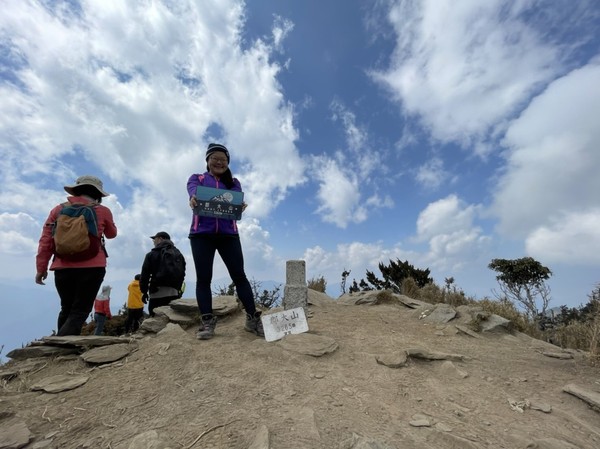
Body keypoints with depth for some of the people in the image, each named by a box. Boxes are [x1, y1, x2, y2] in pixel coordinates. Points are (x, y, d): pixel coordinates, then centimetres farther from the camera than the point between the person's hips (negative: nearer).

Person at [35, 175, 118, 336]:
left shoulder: (59, 209, 8)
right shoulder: (103, 211, 2)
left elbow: (45, 241, 5)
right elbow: (111, 234, 19)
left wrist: (41, 268, 9)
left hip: (63, 268, 4)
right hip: (92, 268, -3)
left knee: (67, 309, 19)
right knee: (80, 311, 2)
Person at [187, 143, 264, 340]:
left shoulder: (233, 182, 16)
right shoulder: (197, 178, 15)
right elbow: (193, 190, -9)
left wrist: (240, 205, -32)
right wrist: (193, 198, -35)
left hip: (228, 234, 0)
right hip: (201, 234, 0)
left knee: (239, 275, -4)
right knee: (203, 277, -1)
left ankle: (253, 318, 2)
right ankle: (207, 322, 8)